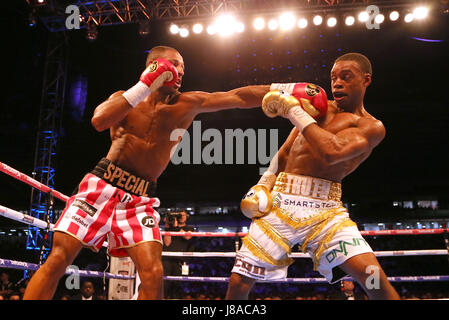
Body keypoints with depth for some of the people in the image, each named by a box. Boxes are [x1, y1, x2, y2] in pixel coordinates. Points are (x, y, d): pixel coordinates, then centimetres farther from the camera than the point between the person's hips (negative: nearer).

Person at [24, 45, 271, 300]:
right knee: (58, 259, -9)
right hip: (103, 185, 0)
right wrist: (145, 85, -16)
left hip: (140, 200, 1)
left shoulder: (189, 104, 8)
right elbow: (99, 121, -16)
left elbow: (240, 97, 2)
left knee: (154, 274, -16)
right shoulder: (125, 99, 6)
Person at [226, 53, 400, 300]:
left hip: (324, 209, -3)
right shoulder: (318, 106, 17)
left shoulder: (372, 127, 3)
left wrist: (294, 110, -11)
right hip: (280, 201, 3)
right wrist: (263, 184, 11)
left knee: (374, 277, -21)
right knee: (238, 284, 0)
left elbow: (332, 152, -17)